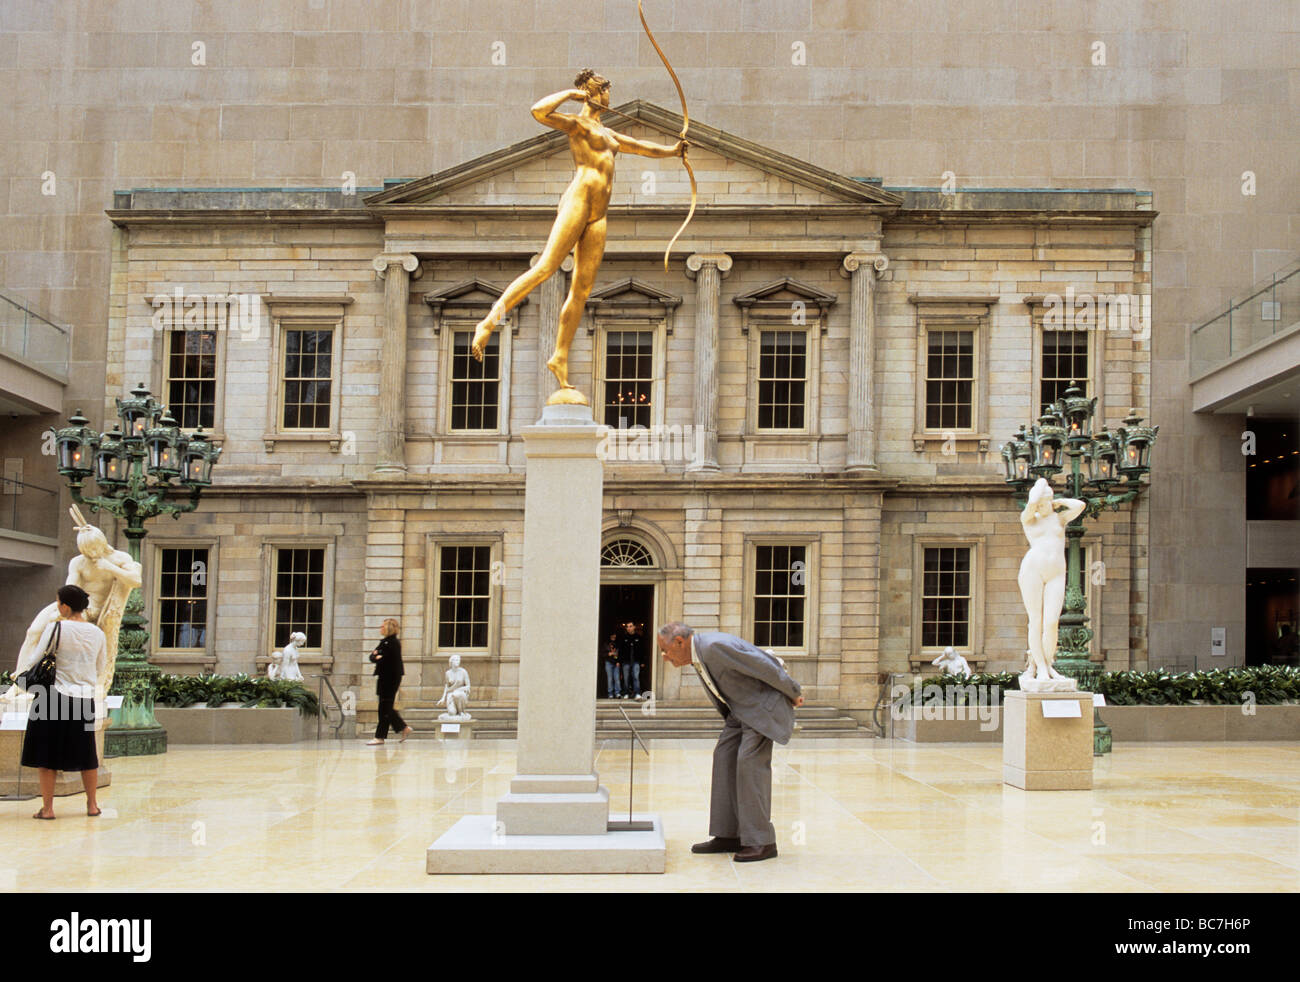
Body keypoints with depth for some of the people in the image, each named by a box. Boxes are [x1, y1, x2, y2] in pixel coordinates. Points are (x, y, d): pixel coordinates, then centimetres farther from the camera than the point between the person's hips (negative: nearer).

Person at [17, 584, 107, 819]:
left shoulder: (56, 629, -11)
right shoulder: (97, 634, 2)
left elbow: (35, 660, -7)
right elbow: (101, 670, 12)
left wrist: (20, 671, 14)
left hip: (55, 696, -4)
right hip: (85, 699, 4)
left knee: (46, 755, 7)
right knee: (86, 754, 15)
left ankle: (47, 808, 8)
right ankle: (92, 805, 21)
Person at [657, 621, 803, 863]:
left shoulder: (715, 646, -26)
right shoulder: (698, 653, 6)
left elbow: (766, 666, -23)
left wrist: (794, 693, -11)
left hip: (765, 704, -10)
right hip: (743, 707, 10)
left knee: (750, 763, -14)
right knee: (725, 758, 3)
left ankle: (762, 842, -9)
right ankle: (728, 836, 7)